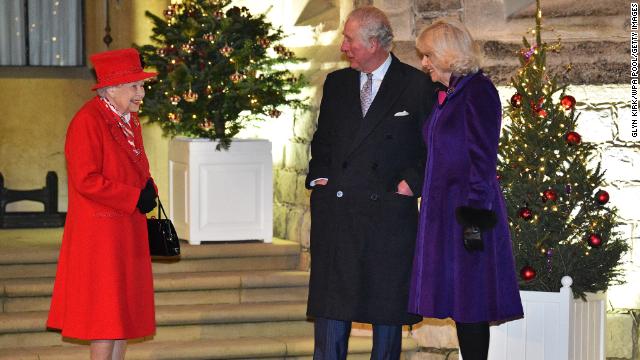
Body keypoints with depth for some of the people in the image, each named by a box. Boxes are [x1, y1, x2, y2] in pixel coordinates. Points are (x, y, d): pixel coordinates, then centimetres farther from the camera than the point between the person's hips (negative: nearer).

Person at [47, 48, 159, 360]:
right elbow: (86, 180, -23)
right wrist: (135, 197, -19)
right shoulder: (87, 121, -17)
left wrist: (148, 187, 1)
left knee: (125, 306, 12)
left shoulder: (129, 120, 11)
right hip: (100, 231, -9)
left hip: (128, 229, 9)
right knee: (105, 309, -5)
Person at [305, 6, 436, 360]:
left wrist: (412, 182, -8)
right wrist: (319, 175, 7)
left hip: (389, 212, -3)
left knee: (388, 306, 4)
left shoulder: (417, 85, 0)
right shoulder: (336, 83, 13)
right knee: (330, 303, 1)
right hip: (335, 210, 3)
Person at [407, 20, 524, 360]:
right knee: (457, 303, 9)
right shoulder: (445, 96, 17)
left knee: (470, 301, -5)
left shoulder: (477, 90, -10)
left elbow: (483, 159, -16)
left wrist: (474, 215, -20)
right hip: (444, 210, 9)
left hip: (468, 207, -9)